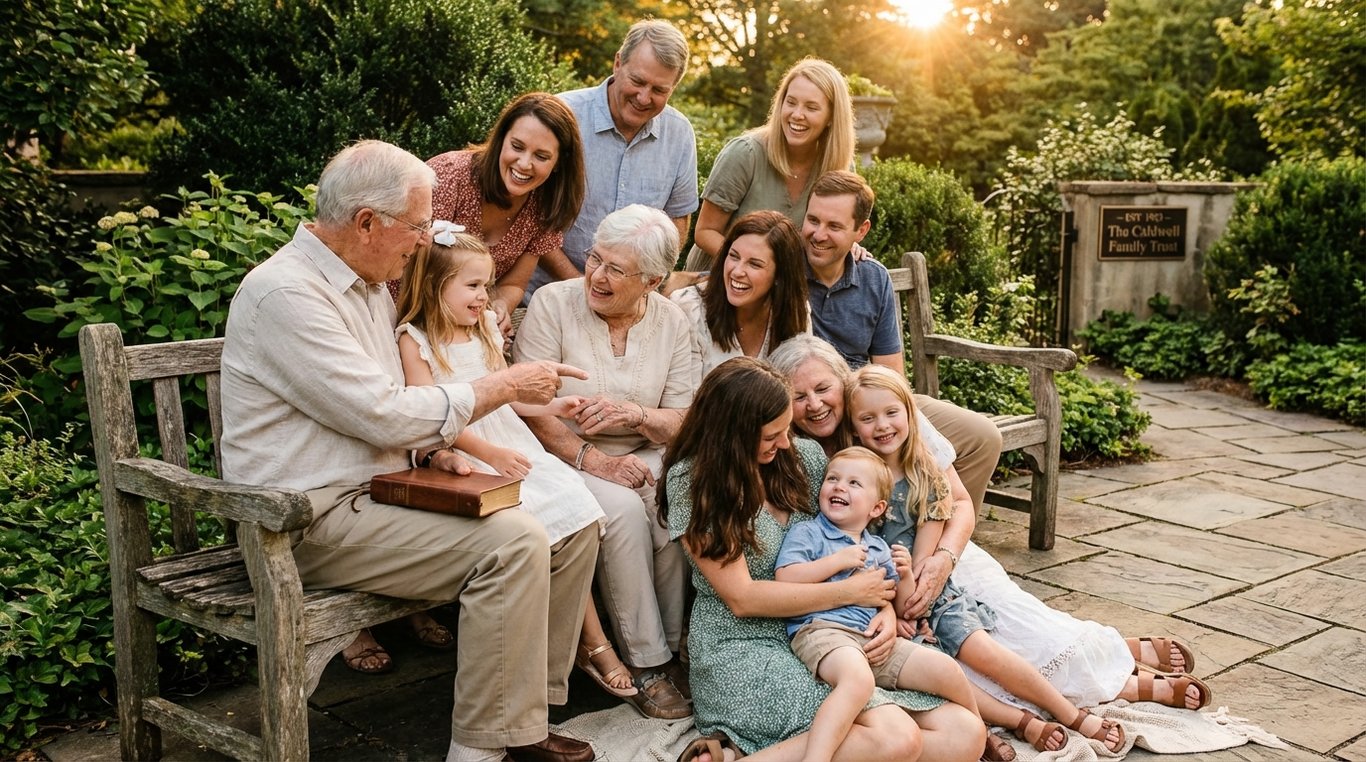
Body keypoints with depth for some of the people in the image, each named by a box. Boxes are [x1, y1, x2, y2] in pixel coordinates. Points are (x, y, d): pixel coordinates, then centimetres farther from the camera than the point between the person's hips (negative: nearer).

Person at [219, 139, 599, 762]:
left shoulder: (369, 287, 15)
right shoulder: (286, 293, -17)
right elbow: (382, 415, -22)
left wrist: (433, 446, 3)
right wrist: (504, 387, -13)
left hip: (378, 493, 10)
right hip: (314, 521, -9)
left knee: (572, 530, -2)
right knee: (513, 543, -27)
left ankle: (523, 709, 9)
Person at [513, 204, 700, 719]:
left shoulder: (671, 322, 4)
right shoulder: (553, 304, -7)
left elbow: (683, 423, 1)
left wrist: (635, 414, -20)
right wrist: (590, 458, -22)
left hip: (642, 459, 3)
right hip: (565, 459, -3)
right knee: (623, 510, -31)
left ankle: (675, 648, -12)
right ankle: (646, 664, -19)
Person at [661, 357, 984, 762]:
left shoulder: (805, 456, 7)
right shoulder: (692, 481, -10)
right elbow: (741, 597, -14)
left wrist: (886, 608, -7)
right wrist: (850, 592, -12)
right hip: (744, 648, -7)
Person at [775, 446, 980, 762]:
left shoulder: (878, 548, 24)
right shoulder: (806, 532, 7)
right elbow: (785, 578, -9)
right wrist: (838, 561, -7)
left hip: (876, 638, 6)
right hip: (822, 629, -6)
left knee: (945, 670, -4)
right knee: (858, 679, -39)